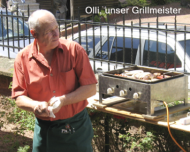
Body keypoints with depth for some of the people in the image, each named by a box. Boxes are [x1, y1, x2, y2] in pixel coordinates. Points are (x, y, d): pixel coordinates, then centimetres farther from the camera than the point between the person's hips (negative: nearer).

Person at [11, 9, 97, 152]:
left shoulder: (74, 50, -9)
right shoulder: (23, 58, -5)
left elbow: (91, 88, -8)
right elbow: (19, 98, -3)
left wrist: (63, 100, -21)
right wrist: (35, 105, -23)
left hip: (77, 127, -1)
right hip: (44, 128, 1)